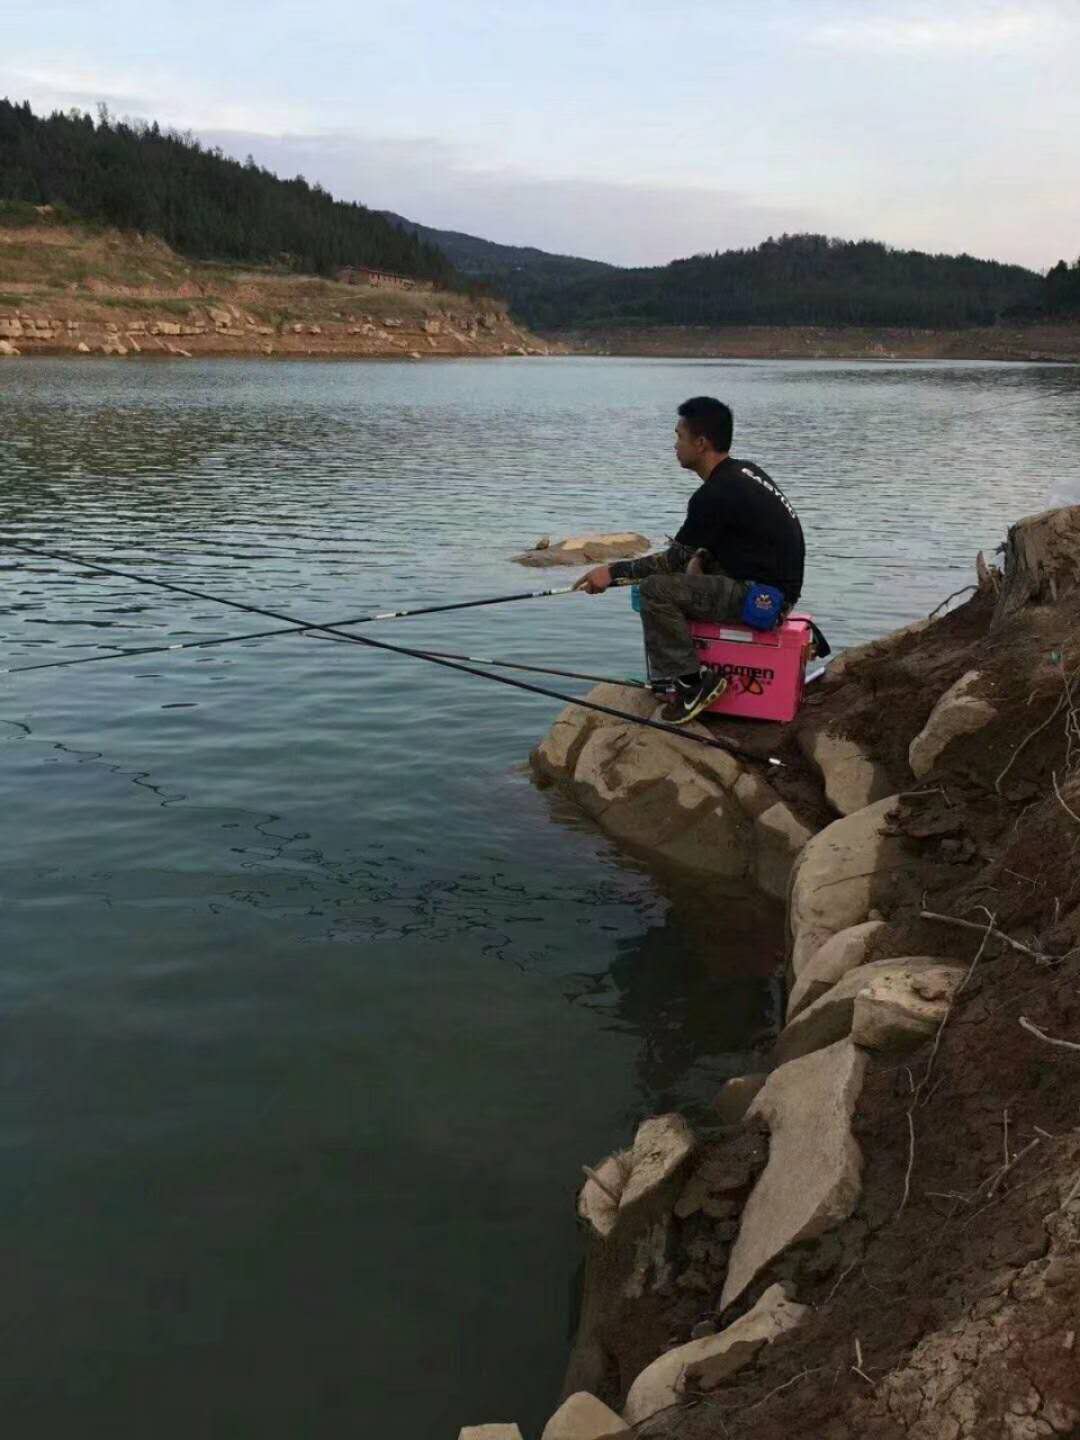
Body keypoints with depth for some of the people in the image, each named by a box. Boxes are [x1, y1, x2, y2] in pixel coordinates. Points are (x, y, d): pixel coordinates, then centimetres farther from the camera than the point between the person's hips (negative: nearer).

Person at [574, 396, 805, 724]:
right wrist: (699, 558, 6)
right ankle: (670, 673, 22)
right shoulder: (744, 471, 10)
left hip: (763, 598, -10)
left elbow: (676, 559, -14)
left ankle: (690, 681, -8)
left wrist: (613, 571, -8)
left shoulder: (716, 494, -20)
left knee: (655, 589, -17)